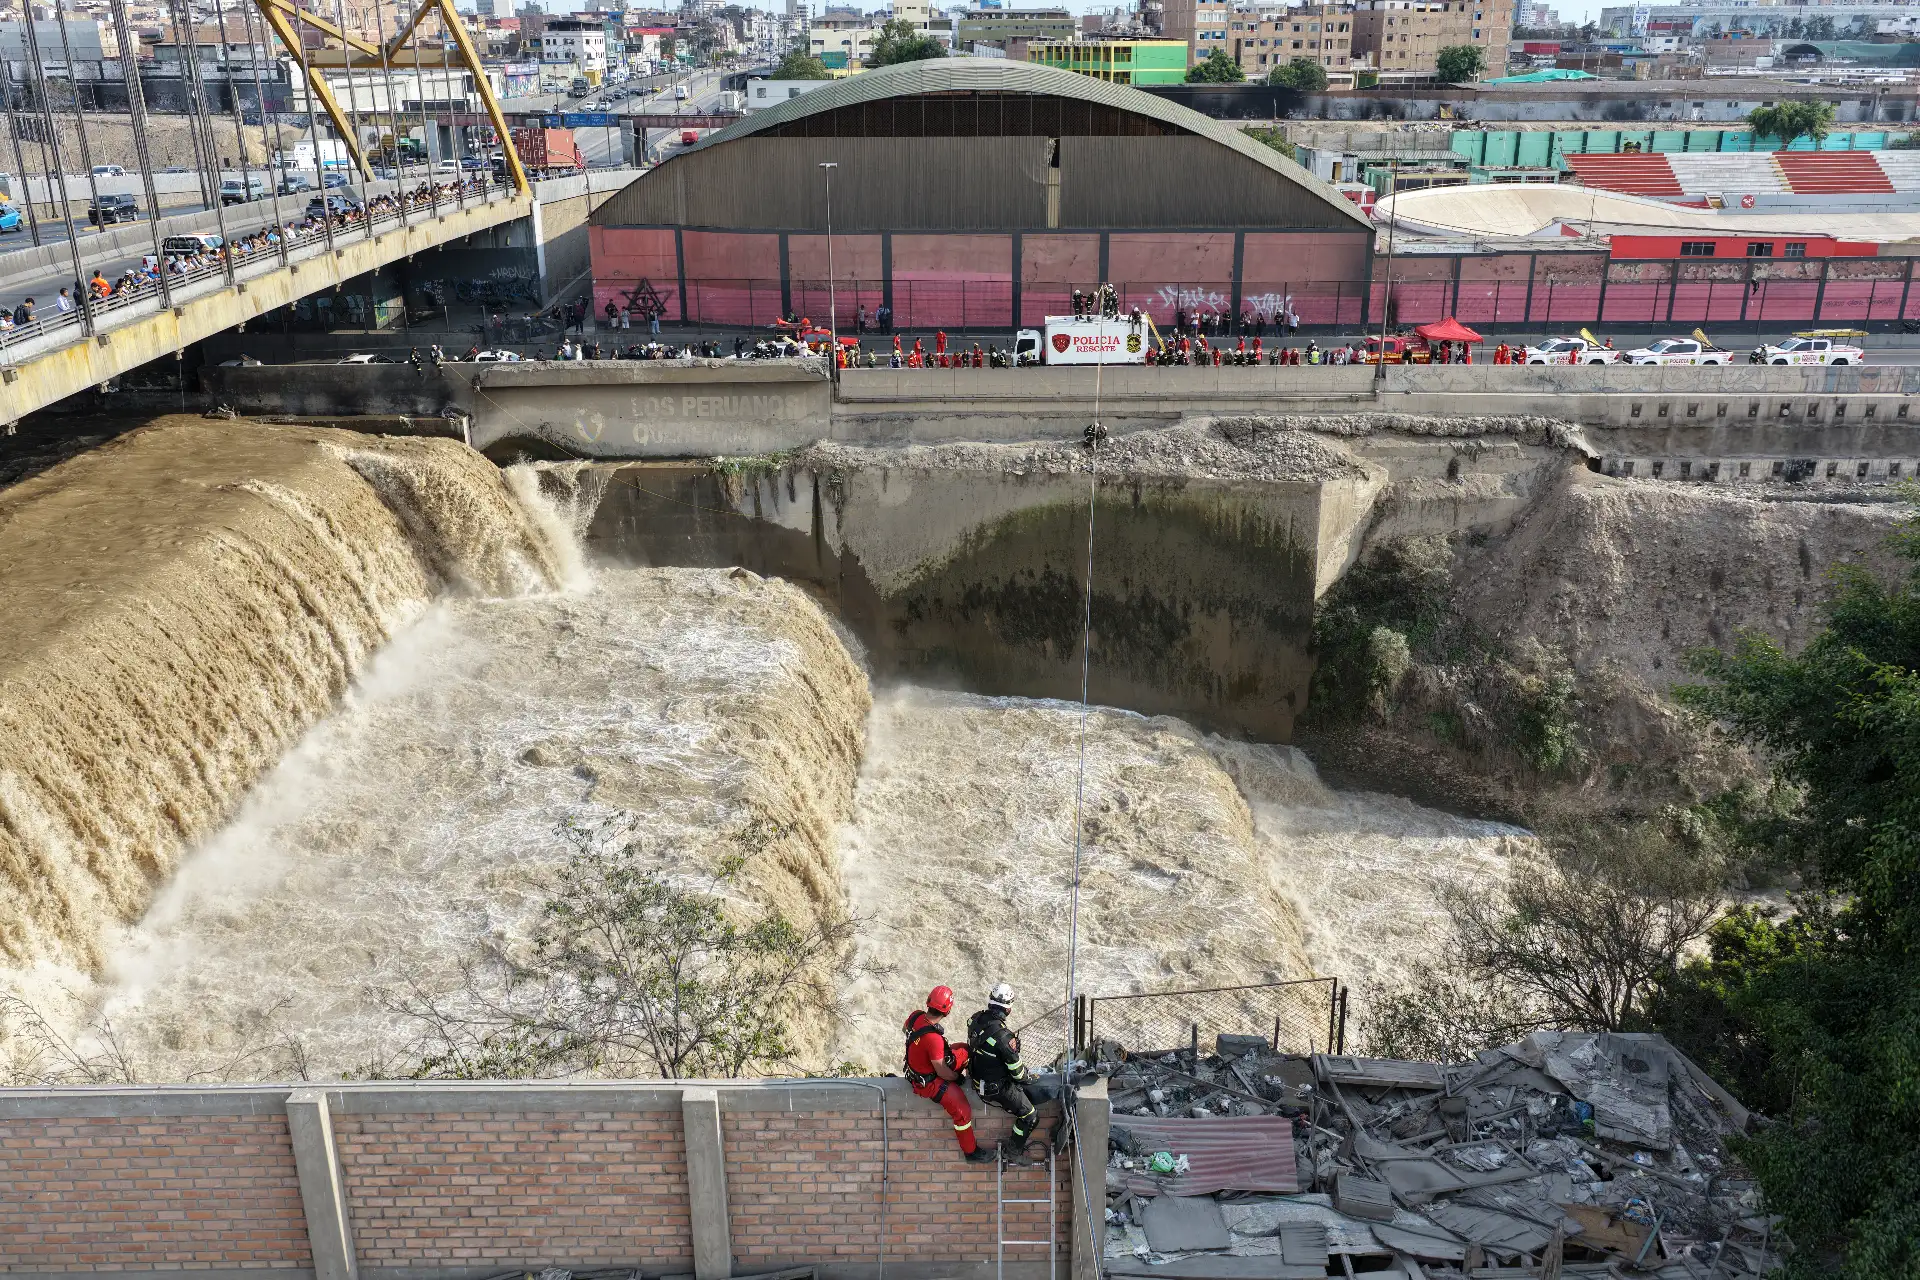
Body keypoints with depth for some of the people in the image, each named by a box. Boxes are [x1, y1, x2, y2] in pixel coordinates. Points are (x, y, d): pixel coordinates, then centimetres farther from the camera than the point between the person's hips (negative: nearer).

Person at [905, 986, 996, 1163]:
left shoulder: (916, 1015, -15)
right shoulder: (933, 1038, -39)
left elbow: (904, 1029, 11)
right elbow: (942, 1072, -26)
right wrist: (958, 1077, -6)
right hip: (927, 1081, -9)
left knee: (965, 1050, 15)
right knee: (962, 1110, -11)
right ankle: (971, 1152, 4)